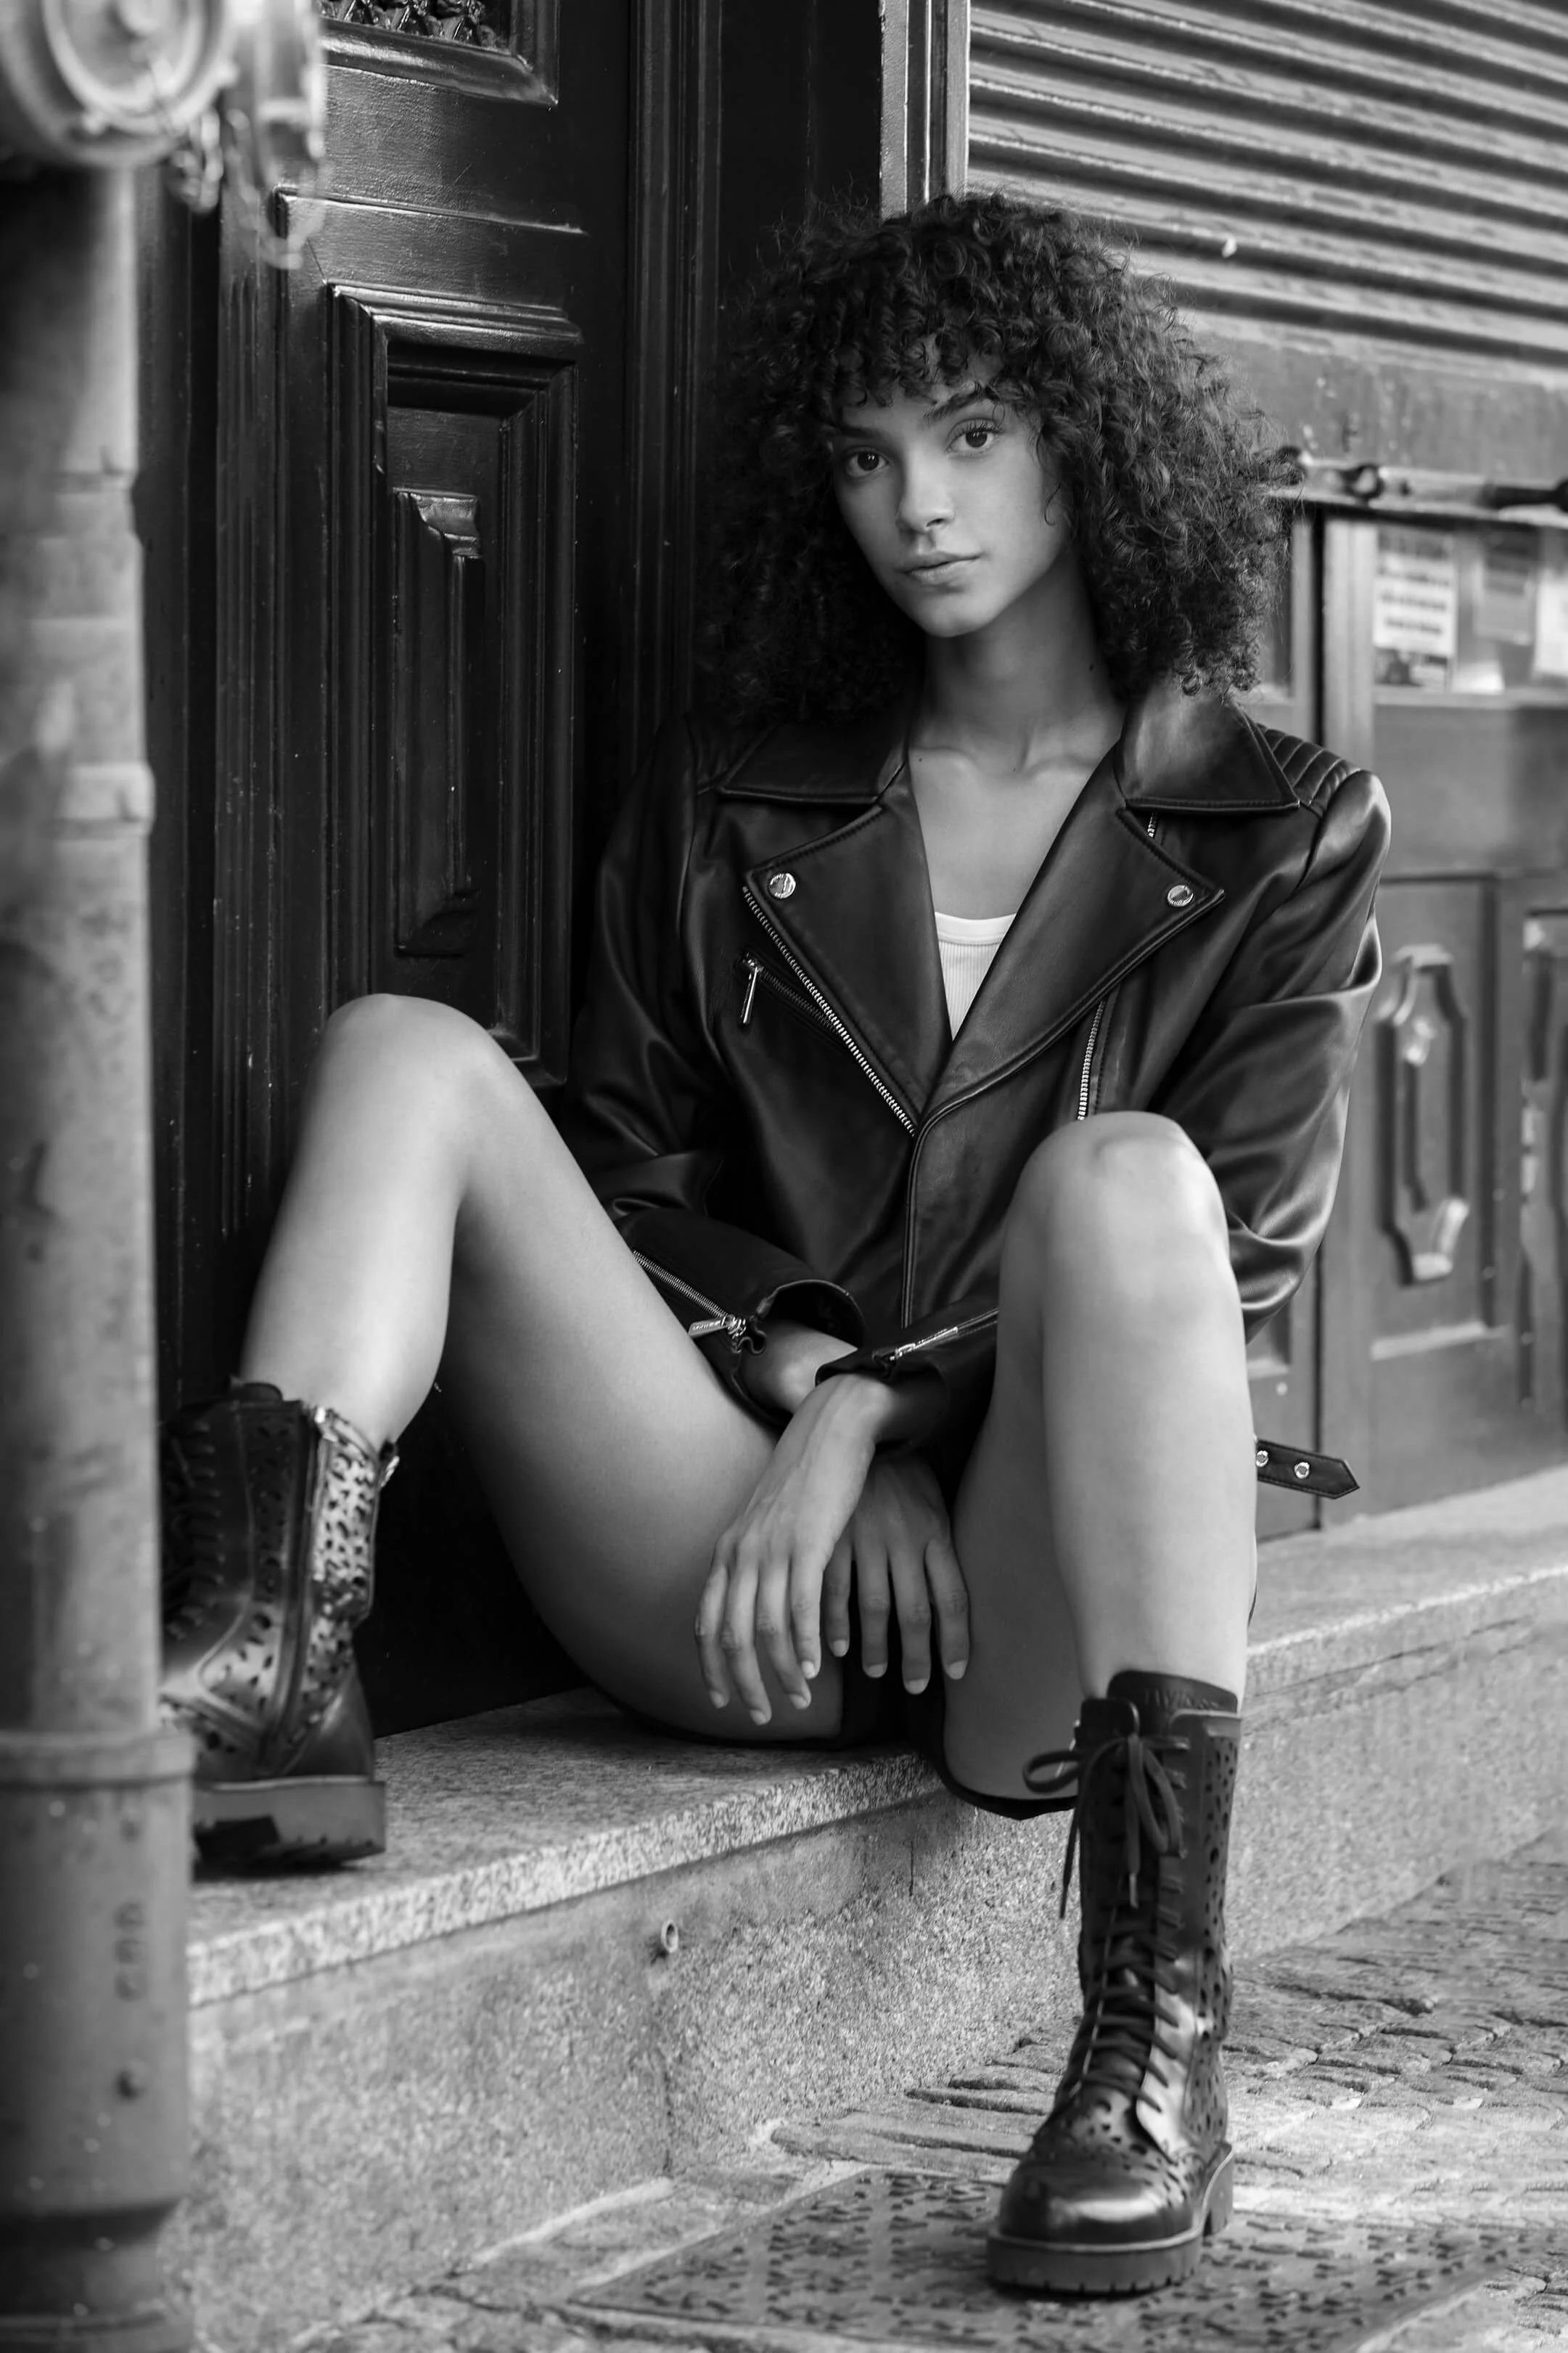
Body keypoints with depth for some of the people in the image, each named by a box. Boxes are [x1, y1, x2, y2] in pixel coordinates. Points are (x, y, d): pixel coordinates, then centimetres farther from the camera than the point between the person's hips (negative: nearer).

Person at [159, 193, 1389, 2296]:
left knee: (1116, 1171, -33)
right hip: (743, 1574, 3)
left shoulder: (1286, 834, 12)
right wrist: (803, 1382, -3)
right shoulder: (730, 804, 20)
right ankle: (272, 1670, -39)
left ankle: (1159, 2026, -45)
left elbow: (1239, 1247, 2)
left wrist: (882, 1409, -9)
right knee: (406, 1053, -12)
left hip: (1056, 1591, -2)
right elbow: (629, 1175, 16)